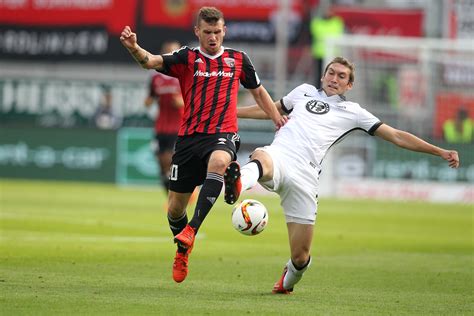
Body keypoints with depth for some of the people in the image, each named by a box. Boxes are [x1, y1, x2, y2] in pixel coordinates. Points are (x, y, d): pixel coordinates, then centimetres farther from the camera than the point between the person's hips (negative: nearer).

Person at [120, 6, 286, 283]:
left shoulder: (238, 60, 8)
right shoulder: (187, 58, 2)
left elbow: (258, 91, 24)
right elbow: (152, 61, -15)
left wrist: (277, 118, 15)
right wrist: (134, 49, -35)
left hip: (223, 135, -1)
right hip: (190, 136, 1)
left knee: (219, 161, -39)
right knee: (175, 208, 6)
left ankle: (192, 230, -38)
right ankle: (183, 251, 37)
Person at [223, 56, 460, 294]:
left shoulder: (352, 112, 18)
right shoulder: (304, 92, 26)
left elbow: (397, 136, 17)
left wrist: (440, 152, 11)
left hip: (305, 176, -1)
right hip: (278, 155, 1)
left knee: (300, 256, -3)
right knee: (262, 159, -41)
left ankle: (287, 281, 33)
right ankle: (239, 183, -76)